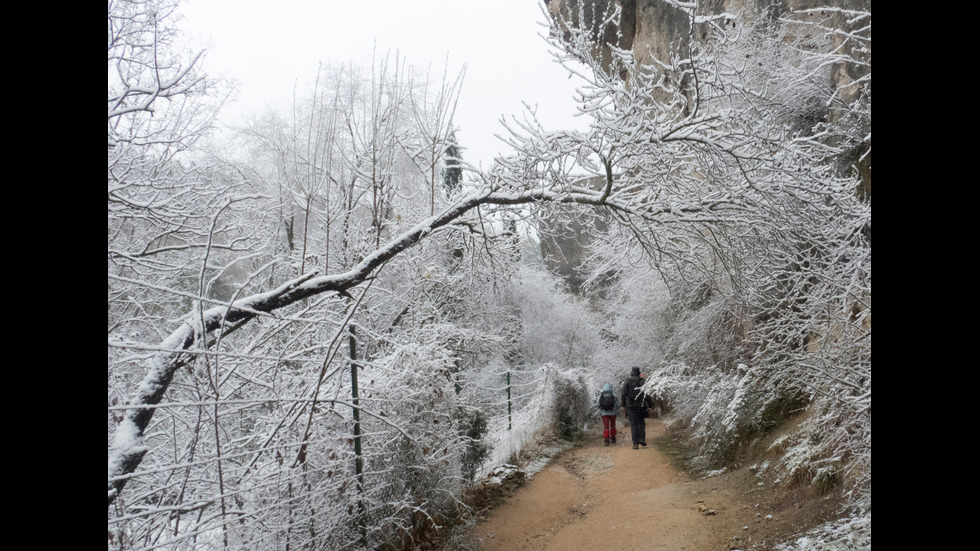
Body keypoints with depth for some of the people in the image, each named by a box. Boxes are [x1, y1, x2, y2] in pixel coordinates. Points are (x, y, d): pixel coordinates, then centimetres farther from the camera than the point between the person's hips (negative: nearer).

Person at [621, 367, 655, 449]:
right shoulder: (643, 381, -1)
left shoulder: (627, 382, 1)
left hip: (630, 406, 0)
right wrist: (650, 406, 0)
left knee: (633, 424, 3)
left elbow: (623, 394, -1)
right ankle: (642, 439, 2)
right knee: (641, 422, 17)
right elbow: (647, 394, -4)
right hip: (641, 406, 0)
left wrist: (623, 405, 10)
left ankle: (635, 443, -2)